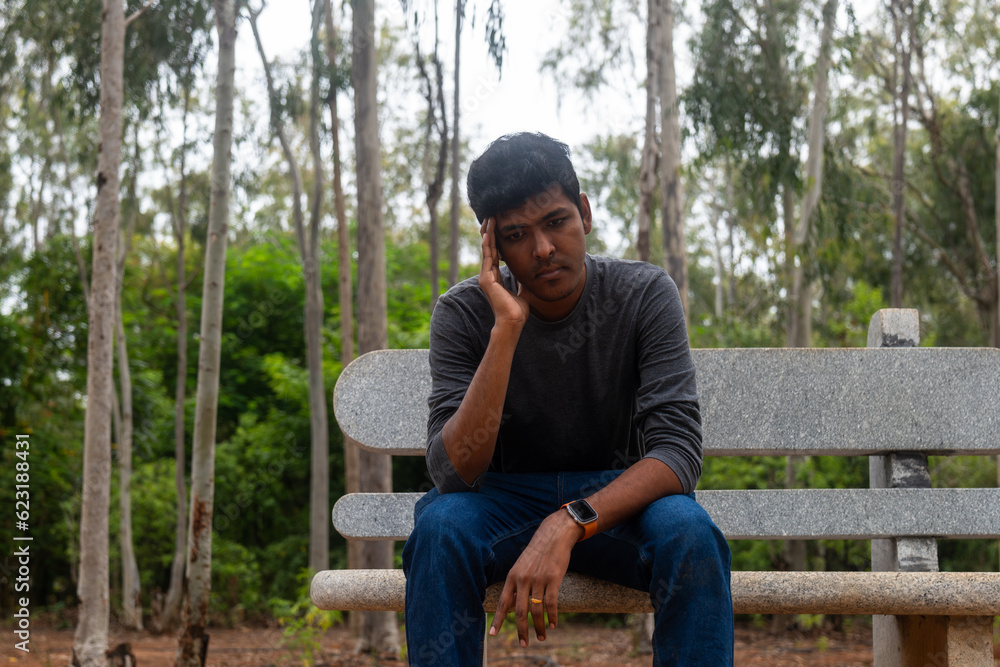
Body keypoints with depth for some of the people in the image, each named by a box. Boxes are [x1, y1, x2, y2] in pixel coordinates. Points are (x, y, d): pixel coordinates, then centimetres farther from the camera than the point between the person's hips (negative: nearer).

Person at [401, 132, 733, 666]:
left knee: (690, 534, -32)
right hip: (507, 498, 0)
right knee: (439, 526, -33)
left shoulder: (645, 295, -12)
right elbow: (453, 473, -24)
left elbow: (678, 450, -22)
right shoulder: (463, 314, -13)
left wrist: (567, 526, -37)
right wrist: (507, 329, -32)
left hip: (617, 498, 0)